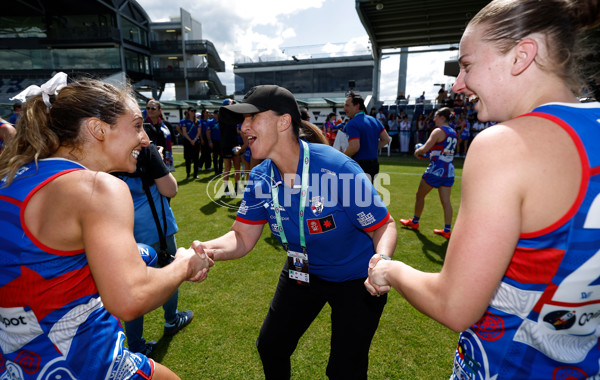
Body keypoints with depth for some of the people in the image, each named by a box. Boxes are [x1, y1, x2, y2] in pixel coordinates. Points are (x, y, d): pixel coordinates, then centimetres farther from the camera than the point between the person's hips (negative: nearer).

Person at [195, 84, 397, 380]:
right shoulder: (261, 178, -12)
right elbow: (242, 239, -10)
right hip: (303, 273, 5)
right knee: (270, 347, 21)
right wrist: (209, 250, -30)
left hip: (356, 279, -4)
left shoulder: (337, 168, -30)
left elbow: (384, 226, -21)